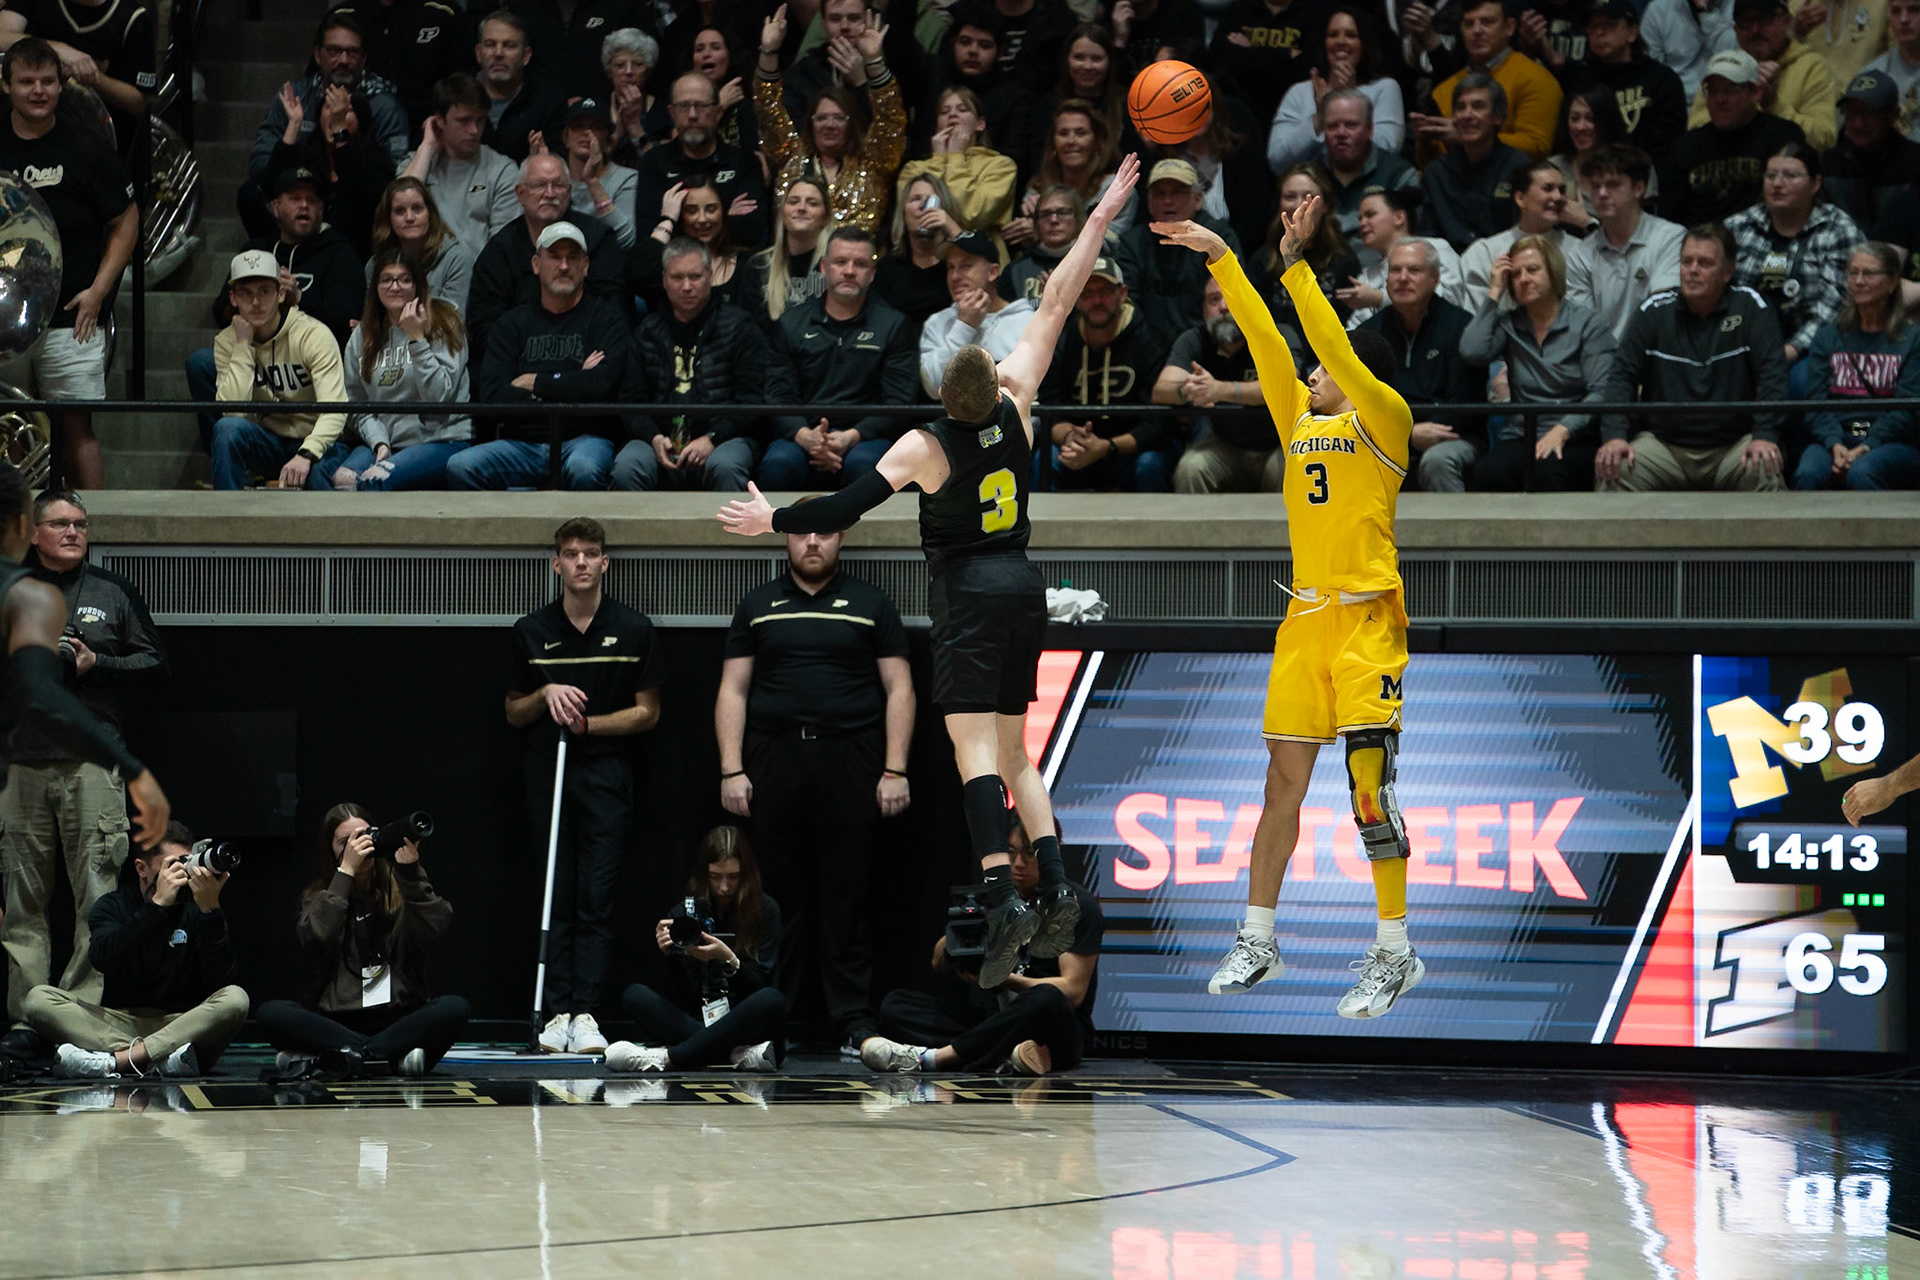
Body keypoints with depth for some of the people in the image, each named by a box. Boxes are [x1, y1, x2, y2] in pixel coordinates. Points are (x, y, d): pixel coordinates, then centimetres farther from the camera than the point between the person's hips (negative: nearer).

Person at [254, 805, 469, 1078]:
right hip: (338, 1019, 0)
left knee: (455, 1008, -29)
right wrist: (345, 872, -10)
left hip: (400, 1018, 0)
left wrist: (411, 873, -13)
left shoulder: (400, 890, 10)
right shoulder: (319, 897, 11)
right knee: (271, 1012, -25)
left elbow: (435, 932, -8)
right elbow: (315, 942, -11)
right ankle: (392, 1057, -32)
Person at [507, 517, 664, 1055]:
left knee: (597, 898, -6)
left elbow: (648, 712, 5)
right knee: (556, 896, 0)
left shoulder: (634, 630, 4)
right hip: (547, 771, 1)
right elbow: (514, 713, 13)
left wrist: (588, 723, -8)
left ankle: (586, 1013, -8)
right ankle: (556, 1014, 0)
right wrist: (545, 695, -8)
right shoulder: (531, 632, 7)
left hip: (607, 770, -1)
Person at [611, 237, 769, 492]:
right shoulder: (647, 332, 18)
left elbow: (752, 399, 2)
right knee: (626, 468, -31)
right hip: (663, 440, 2)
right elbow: (632, 400, 13)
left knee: (725, 467, -38)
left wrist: (712, 439, -13)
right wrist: (654, 438, -9)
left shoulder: (739, 326, 10)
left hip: (724, 436, -2)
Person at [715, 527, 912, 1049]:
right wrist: (732, 770, 1)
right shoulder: (757, 606, 15)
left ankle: (853, 1018, -1)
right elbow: (733, 692, 12)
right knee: (783, 895, 1)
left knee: (846, 895, -3)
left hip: (849, 763, -1)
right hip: (774, 765, 1)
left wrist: (895, 770, -3)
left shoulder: (870, 604, 11)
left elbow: (898, 689, 7)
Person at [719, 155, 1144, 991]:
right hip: (1022, 586, 6)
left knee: (975, 748, -13)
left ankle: (1003, 898, -27)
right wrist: (1100, 220, 7)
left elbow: (845, 510, -15)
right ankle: (1056, 890, -1)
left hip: (967, 593, -6)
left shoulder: (925, 448, -13)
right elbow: (1055, 305, 2)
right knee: (1013, 751, 13)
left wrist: (772, 521, 0)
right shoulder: (1016, 409, -3)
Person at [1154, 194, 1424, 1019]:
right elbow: (1265, 341, 14)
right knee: (1283, 778, 8)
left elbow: (1334, 345, -14)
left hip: (1367, 619, -7)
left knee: (1371, 782, -10)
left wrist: (1294, 264, -18)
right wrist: (1222, 260, 11)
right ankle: (1257, 943, 14)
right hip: (1303, 619, 7)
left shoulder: (1384, 420, -2)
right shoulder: (1301, 421, 15)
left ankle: (1395, 952, -5)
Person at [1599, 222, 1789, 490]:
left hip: (1733, 445, -1)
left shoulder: (1750, 307, 2)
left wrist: (1765, 436, -21)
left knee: (1766, 473, -33)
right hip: (1664, 444, 1)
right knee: (1612, 471, -26)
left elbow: (1772, 375, -5)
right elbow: (1623, 374, 4)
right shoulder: (1655, 311, 8)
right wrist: (1614, 435, -14)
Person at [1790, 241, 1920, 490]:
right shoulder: (1828, 337, 19)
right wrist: (1835, 445, -13)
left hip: (1893, 442, -3)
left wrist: (1865, 448, -17)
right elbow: (1816, 400, 7)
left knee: (1861, 474, -37)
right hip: (1835, 439, 3)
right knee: (1808, 474, -32)